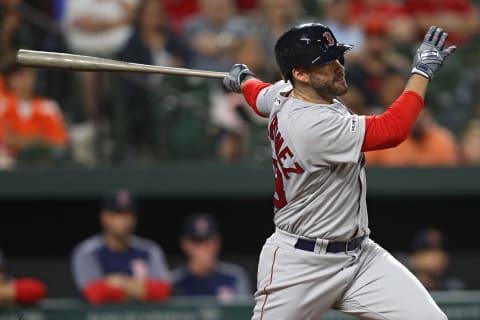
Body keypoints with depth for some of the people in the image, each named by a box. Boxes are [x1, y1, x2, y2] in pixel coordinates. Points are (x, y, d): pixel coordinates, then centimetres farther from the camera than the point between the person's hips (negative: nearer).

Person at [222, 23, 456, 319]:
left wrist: (244, 79, 50)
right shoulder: (314, 125, -27)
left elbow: (258, 94, 26)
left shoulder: (283, 94, 1)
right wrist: (423, 71, -22)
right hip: (300, 265, -9)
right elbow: (393, 130, -31)